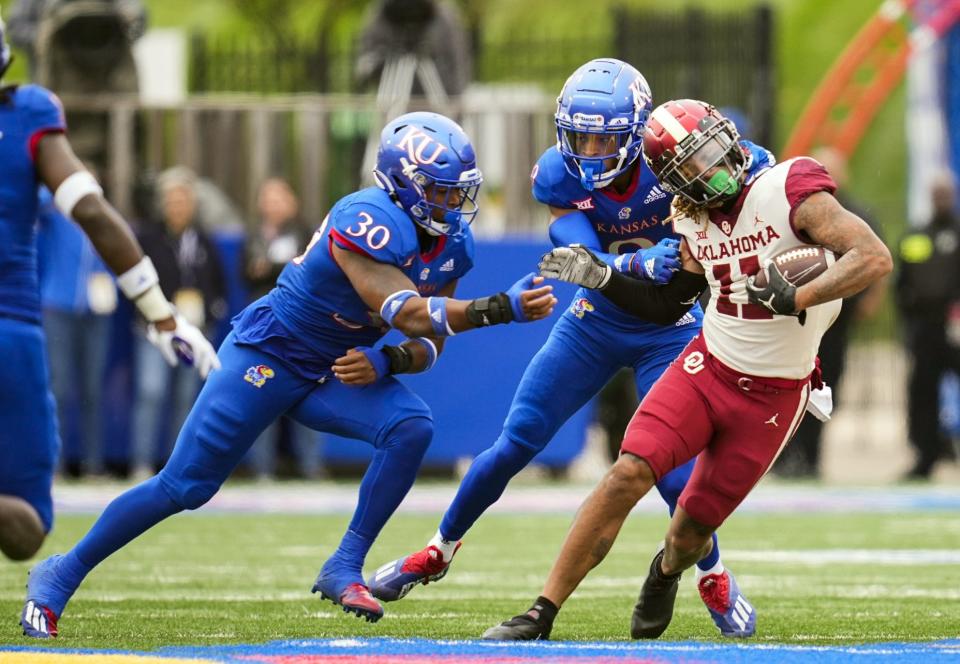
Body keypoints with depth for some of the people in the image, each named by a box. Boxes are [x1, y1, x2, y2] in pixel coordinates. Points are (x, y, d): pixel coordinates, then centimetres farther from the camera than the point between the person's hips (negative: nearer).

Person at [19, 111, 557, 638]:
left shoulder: (453, 244, -3)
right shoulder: (368, 222, -28)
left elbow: (428, 347, 4)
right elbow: (409, 316, -37)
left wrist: (385, 362, -18)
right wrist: (501, 309, -45)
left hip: (333, 375, 7)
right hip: (268, 356, -7)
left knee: (412, 428, -21)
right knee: (184, 487, -6)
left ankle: (345, 568, -12)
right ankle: (61, 576, 11)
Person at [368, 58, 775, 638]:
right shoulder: (559, 176, -19)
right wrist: (641, 264, -48)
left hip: (668, 331, -2)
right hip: (595, 322, 2)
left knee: (673, 471, -12)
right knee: (516, 444, 3)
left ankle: (714, 576, 16)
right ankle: (440, 551, 23)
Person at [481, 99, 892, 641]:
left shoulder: (790, 193, -17)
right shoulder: (694, 222, 3)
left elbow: (874, 258, -24)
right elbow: (667, 306, 18)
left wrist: (796, 299, -33)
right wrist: (599, 277, 5)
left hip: (772, 396, -4)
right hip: (707, 366, 4)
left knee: (691, 530, 3)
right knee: (629, 474, -17)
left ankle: (666, 573, 43)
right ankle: (542, 615, -12)